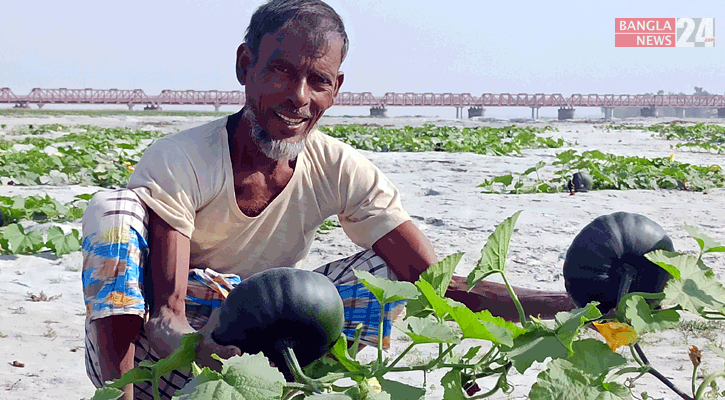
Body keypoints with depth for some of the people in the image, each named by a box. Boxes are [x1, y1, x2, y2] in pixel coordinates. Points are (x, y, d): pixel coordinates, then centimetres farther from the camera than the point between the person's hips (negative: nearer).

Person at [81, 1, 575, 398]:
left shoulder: (343, 173, -11)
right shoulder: (177, 165, -22)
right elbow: (165, 317, -28)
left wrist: (563, 303, -32)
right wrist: (198, 347, -53)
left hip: (253, 355, 3)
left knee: (385, 273, -12)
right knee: (114, 207, -27)